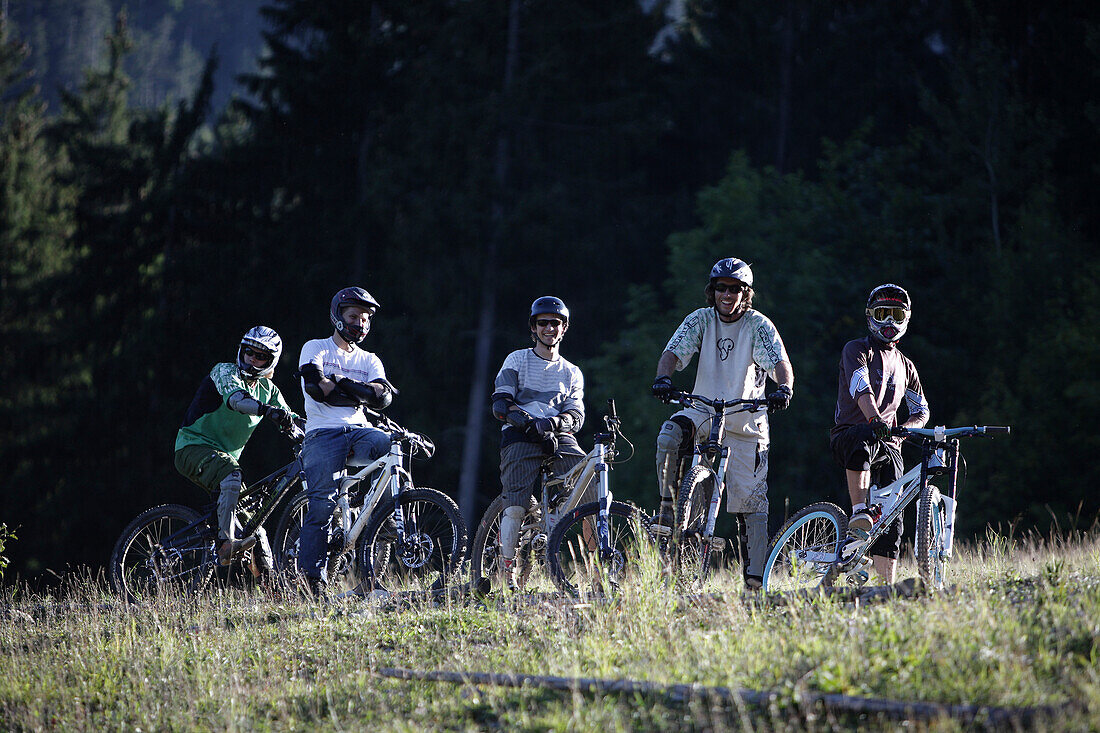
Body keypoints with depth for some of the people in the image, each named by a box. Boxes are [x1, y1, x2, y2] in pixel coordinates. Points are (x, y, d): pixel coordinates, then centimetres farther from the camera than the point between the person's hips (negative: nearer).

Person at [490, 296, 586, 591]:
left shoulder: (572, 373, 21)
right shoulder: (517, 360, 14)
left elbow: (576, 416, 8)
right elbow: (501, 404, 2)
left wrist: (555, 422, -16)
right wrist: (526, 420, -18)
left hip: (559, 437, 2)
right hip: (520, 436, -2)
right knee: (516, 506, -19)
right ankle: (507, 575, -14)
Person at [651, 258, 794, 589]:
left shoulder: (758, 324, -5)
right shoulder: (700, 320, 1)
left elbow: (780, 363, -15)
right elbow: (673, 352, -9)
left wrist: (783, 388, -37)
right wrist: (663, 377, -31)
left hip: (746, 422, -1)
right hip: (703, 412, 1)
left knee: (753, 502, -5)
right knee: (669, 435, -31)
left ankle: (755, 574, 2)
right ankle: (667, 508, -14)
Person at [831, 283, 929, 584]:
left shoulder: (904, 366, 21)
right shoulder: (857, 350, 3)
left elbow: (921, 411, 27)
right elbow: (861, 390, -16)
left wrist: (904, 429, 3)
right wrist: (876, 422, -35)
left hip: (888, 446, 5)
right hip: (849, 433, -5)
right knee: (865, 439, -42)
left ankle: (887, 587, -6)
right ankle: (859, 514, -47)